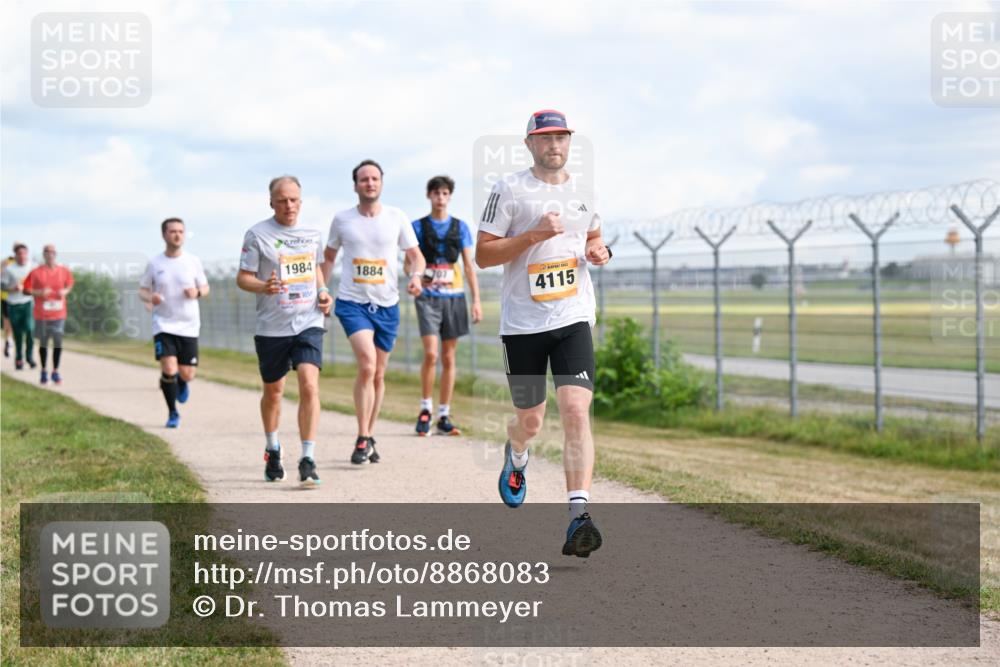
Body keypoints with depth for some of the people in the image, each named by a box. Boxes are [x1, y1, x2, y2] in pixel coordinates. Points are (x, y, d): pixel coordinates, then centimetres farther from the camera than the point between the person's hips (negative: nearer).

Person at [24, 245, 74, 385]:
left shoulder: (64, 271, 1)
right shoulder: (36, 272, -7)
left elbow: (70, 284, 16)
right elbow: (26, 289, -4)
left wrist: (65, 291, -5)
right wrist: (39, 293, -20)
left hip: (59, 314, 2)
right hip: (41, 314, -2)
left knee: (58, 342, -2)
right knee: (43, 342, 8)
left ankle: (55, 372, 9)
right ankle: (44, 372, 21)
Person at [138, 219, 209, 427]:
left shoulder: (193, 261, 2)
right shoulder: (154, 264, 1)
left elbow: (206, 288, 11)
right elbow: (142, 289, 10)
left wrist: (197, 292, -13)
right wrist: (149, 297, -14)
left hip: (188, 326, 1)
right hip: (163, 324, -1)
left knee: (187, 374, 0)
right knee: (168, 369, -16)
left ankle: (182, 383, 40)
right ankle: (172, 413, 4)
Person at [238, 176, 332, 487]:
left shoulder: (312, 233, 8)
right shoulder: (257, 234, -4)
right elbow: (242, 277, -4)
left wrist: (323, 292, 6)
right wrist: (263, 287, -24)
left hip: (308, 323, 1)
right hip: (271, 326, -1)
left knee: (309, 386, -16)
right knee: (273, 390, 13)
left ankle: (308, 460, -15)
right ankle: (272, 450, 37)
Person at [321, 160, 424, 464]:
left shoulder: (396, 217, 2)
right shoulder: (342, 220, 1)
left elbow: (415, 254, 8)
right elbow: (329, 257, 15)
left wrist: (416, 275, -13)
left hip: (387, 305, 2)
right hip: (353, 302, -2)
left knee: (378, 375, 10)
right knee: (367, 364, -22)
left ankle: (369, 438, 25)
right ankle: (362, 439, -16)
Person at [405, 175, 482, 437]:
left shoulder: (460, 227, 8)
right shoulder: (418, 226, 4)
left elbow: (469, 266, 8)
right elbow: (408, 263, 5)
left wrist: (476, 300, 1)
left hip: (453, 297, 2)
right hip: (428, 297, -2)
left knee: (448, 358, 4)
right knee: (431, 354, -15)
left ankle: (444, 416, 11)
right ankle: (425, 410, 0)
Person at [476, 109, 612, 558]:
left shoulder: (582, 192, 11)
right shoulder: (509, 190, -3)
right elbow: (483, 255, -6)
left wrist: (599, 252, 5)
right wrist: (533, 235, -18)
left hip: (573, 318, 2)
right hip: (522, 322, -2)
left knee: (576, 409, -16)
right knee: (529, 420, 9)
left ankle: (578, 516, -21)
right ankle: (516, 456, 48)